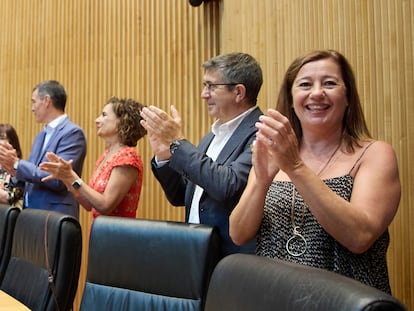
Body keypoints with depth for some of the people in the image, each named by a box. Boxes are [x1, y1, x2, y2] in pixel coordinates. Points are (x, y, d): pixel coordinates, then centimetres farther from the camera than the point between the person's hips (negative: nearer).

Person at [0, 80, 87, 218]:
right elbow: (32, 174, 16)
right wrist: (13, 168, -4)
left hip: (55, 216, -8)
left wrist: (17, 163, -14)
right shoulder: (41, 135, 15)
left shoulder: (73, 132, -12)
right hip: (31, 212, 8)